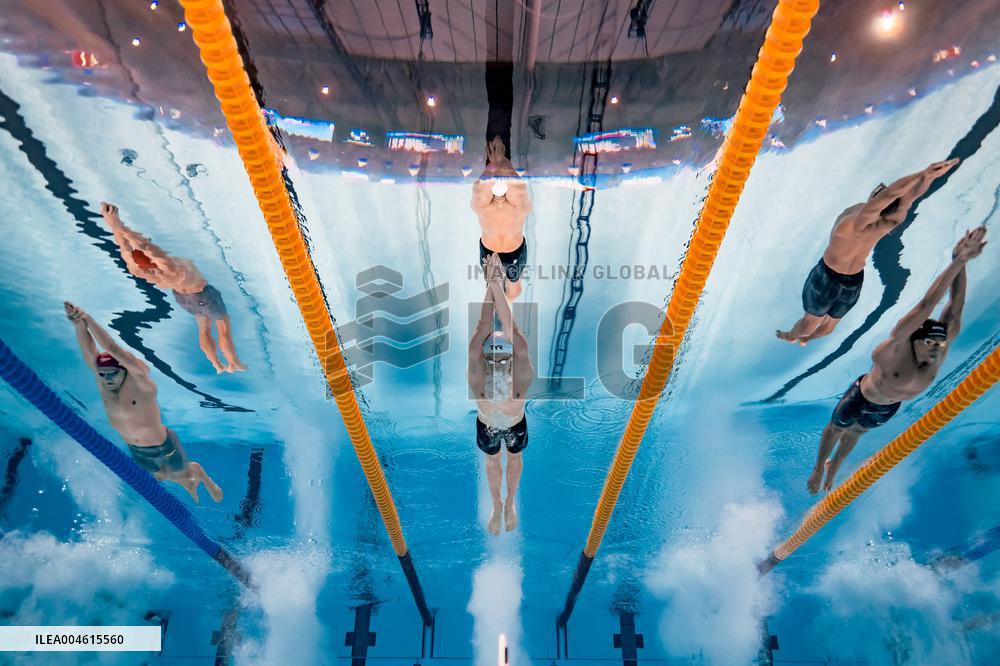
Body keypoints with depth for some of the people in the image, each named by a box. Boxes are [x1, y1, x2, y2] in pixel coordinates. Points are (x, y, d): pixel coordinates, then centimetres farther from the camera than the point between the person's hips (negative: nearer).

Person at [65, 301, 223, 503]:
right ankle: (189, 485, 62)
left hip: (163, 445, -6)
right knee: (161, 476, 31)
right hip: (136, 450, 6)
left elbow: (113, 349, -46)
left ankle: (205, 478, 54)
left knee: (183, 473, 20)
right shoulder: (102, 379, -18)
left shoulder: (139, 381, -32)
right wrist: (78, 323, -54)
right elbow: (88, 349, -35)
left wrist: (87, 318, -50)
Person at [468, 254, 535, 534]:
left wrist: (498, 284, -48)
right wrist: (490, 284, -46)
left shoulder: (522, 375, -41)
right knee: (492, 462, 26)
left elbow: (511, 327, -47)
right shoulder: (477, 377, -41)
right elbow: (483, 328, -47)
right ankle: (497, 506, 54)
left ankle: (510, 503, 56)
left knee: (514, 459, 27)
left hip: (516, 425, 0)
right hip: (487, 426, 0)